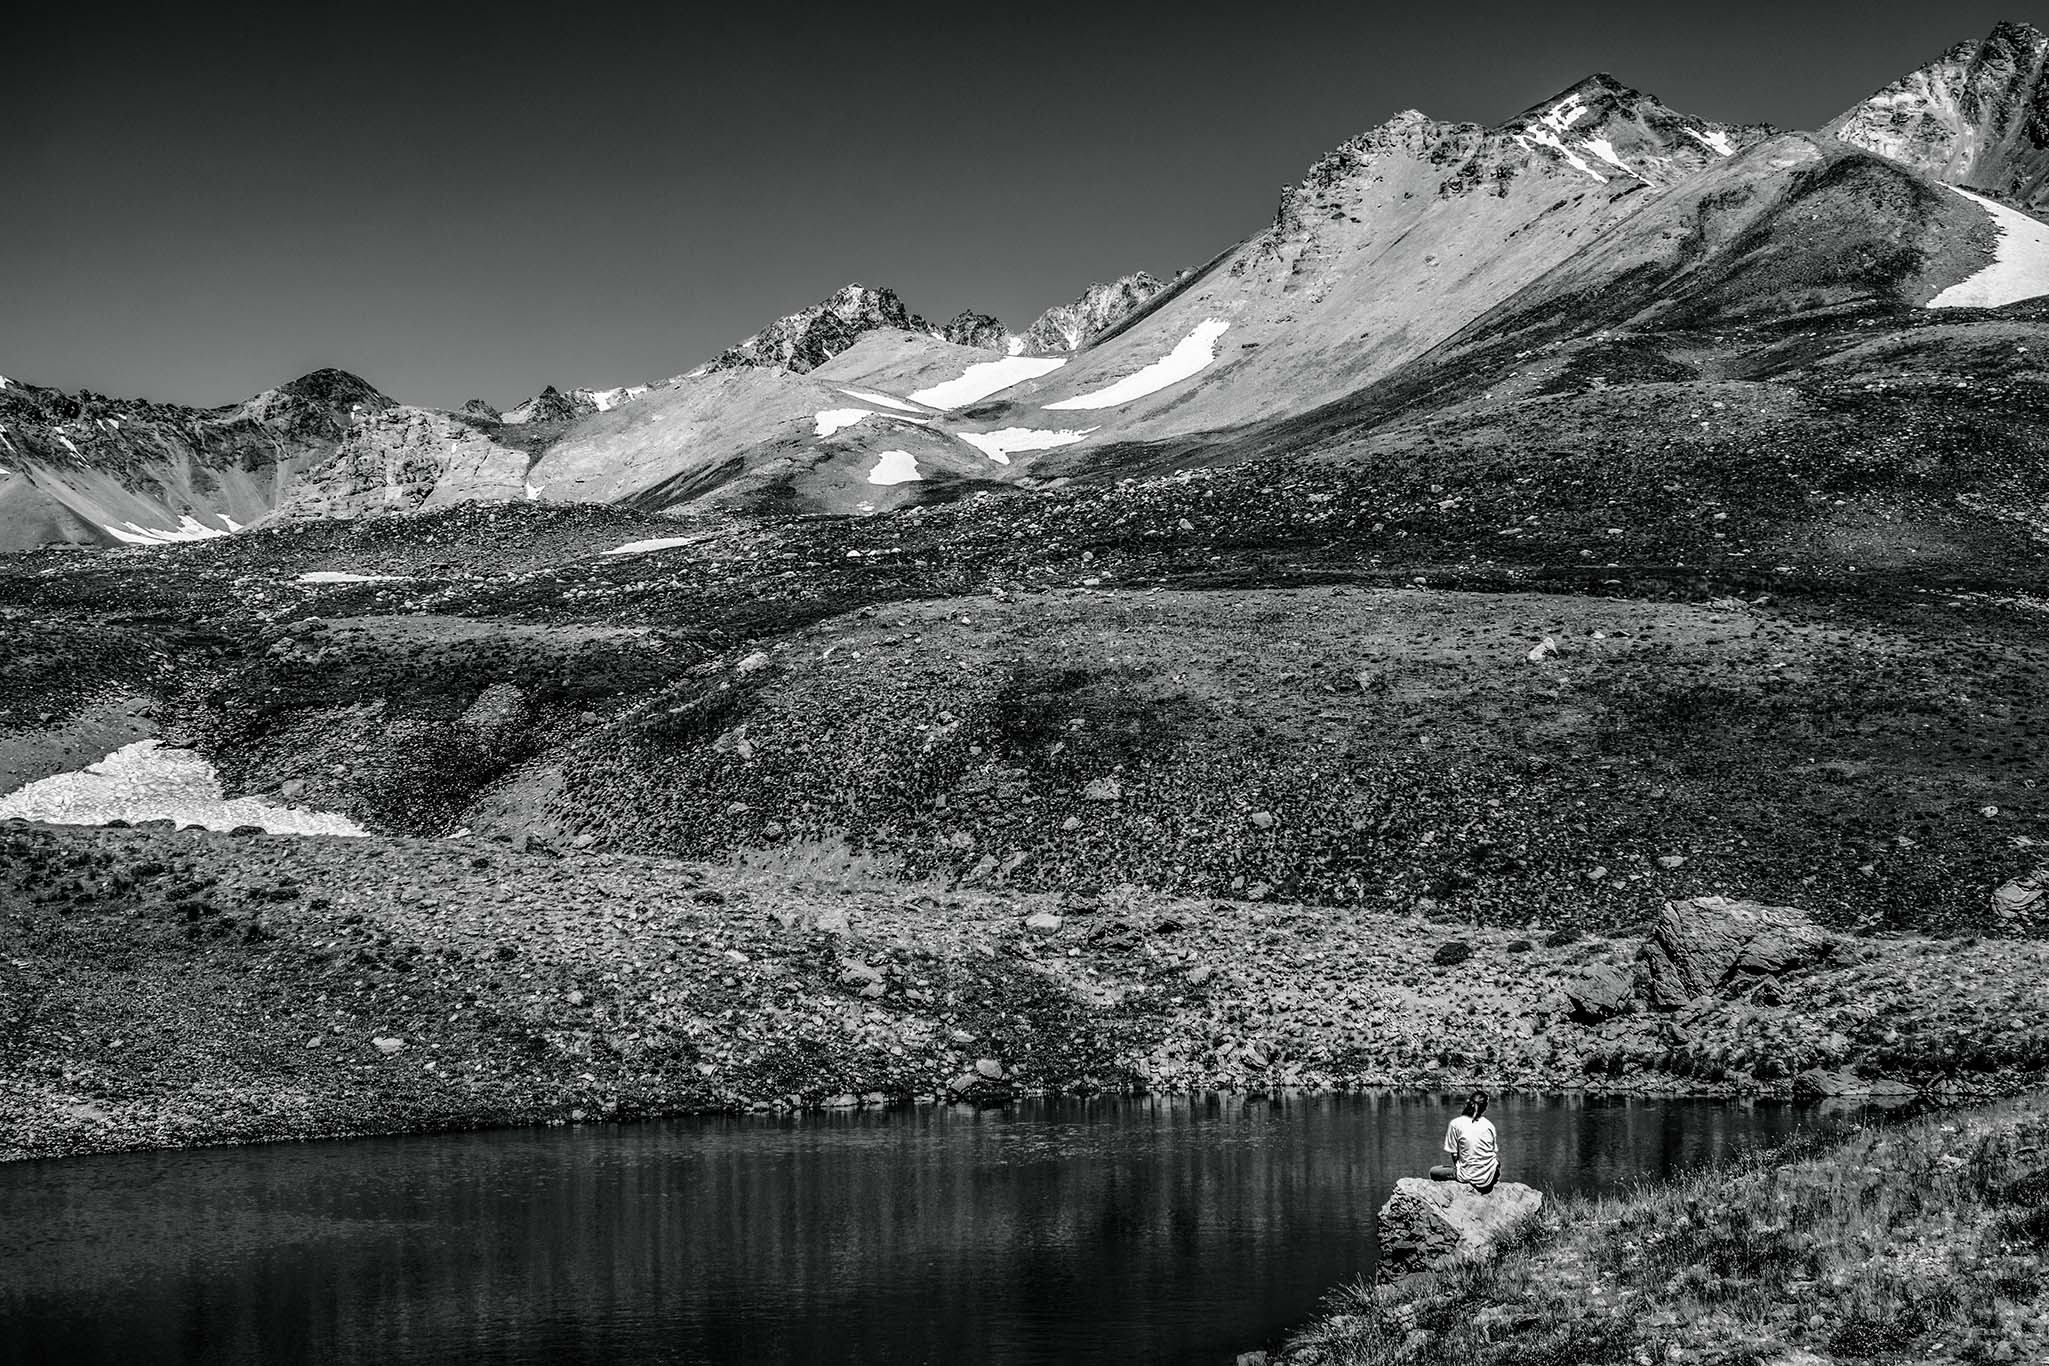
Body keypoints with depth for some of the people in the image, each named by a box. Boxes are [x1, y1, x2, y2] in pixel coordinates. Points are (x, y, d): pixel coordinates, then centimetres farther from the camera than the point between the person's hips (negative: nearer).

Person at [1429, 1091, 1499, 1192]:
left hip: (1468, 1177, -3)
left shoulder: (1456, 1124, -7)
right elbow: (1495, 1151, 7)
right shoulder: (1489, 1125, 1)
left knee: (1433, 1172, 18)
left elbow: (1454, 1155, -3)